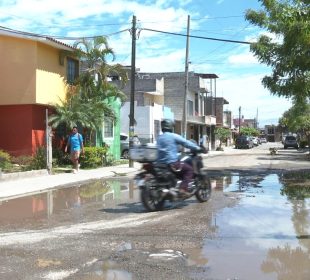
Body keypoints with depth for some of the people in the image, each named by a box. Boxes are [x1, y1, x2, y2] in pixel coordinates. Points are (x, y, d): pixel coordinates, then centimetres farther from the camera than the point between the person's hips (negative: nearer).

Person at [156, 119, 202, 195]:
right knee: (189, 169, 0)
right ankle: (183, 188, -13)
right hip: (172, 162, -8)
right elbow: (186, 143, -6)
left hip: (160, 163, 8)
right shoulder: (173, 136, -6)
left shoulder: (159, 138, 14)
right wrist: (198, 148, 3)